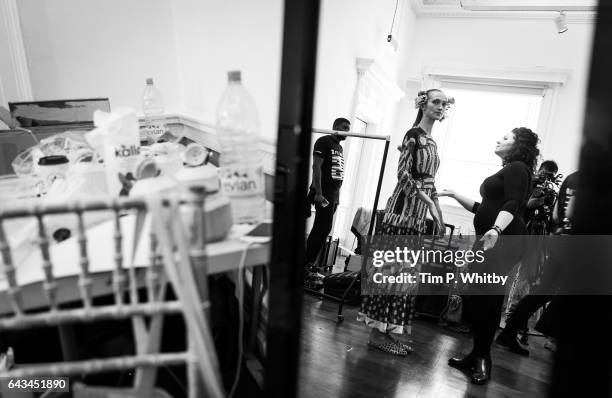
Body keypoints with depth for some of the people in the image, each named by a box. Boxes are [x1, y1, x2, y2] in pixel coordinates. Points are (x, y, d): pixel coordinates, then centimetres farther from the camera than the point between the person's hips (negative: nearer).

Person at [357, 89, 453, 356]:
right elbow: (403, 174, -16)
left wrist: (438, 212, 16)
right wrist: (429, 202, -20)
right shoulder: (414, 135, -6)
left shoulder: (431, 141, 19)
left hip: (418, 212, 9)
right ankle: (377, 331, 3)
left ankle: (386, 330, 18)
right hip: (404, 208, -9)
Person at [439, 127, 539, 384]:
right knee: (477, 298, 8)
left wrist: (496, 230, -36)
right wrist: (455, 195, 24)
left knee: (485, 298, -9)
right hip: (489, 240, 9)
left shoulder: (517, 168, -3)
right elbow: (483, 208, 27)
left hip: (502, 241, -9)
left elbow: (513, 205, -20)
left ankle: (482, 359, 3)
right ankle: (477, 356, 17)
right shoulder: (507, 171, 25)